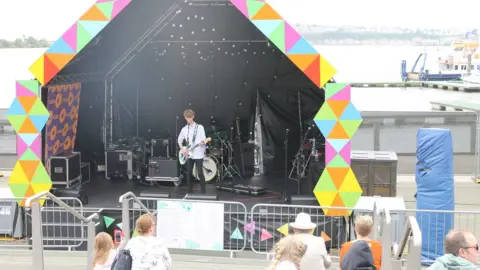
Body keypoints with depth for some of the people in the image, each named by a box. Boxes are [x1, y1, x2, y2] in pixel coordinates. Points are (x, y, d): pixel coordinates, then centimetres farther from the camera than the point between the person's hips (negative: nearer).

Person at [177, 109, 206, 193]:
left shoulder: (200, 127, -2)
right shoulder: (184, 129, 9)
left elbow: (204, 140, -6)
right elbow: (179, 140, 19)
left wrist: (203, 142, -29)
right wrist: (182, 149, 4)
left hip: (198, 154, -4)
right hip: (189, 154, 4)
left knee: (200, 173, -8)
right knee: (189, 173, 5)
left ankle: (203, 191, 0)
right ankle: (190, 191, 14)